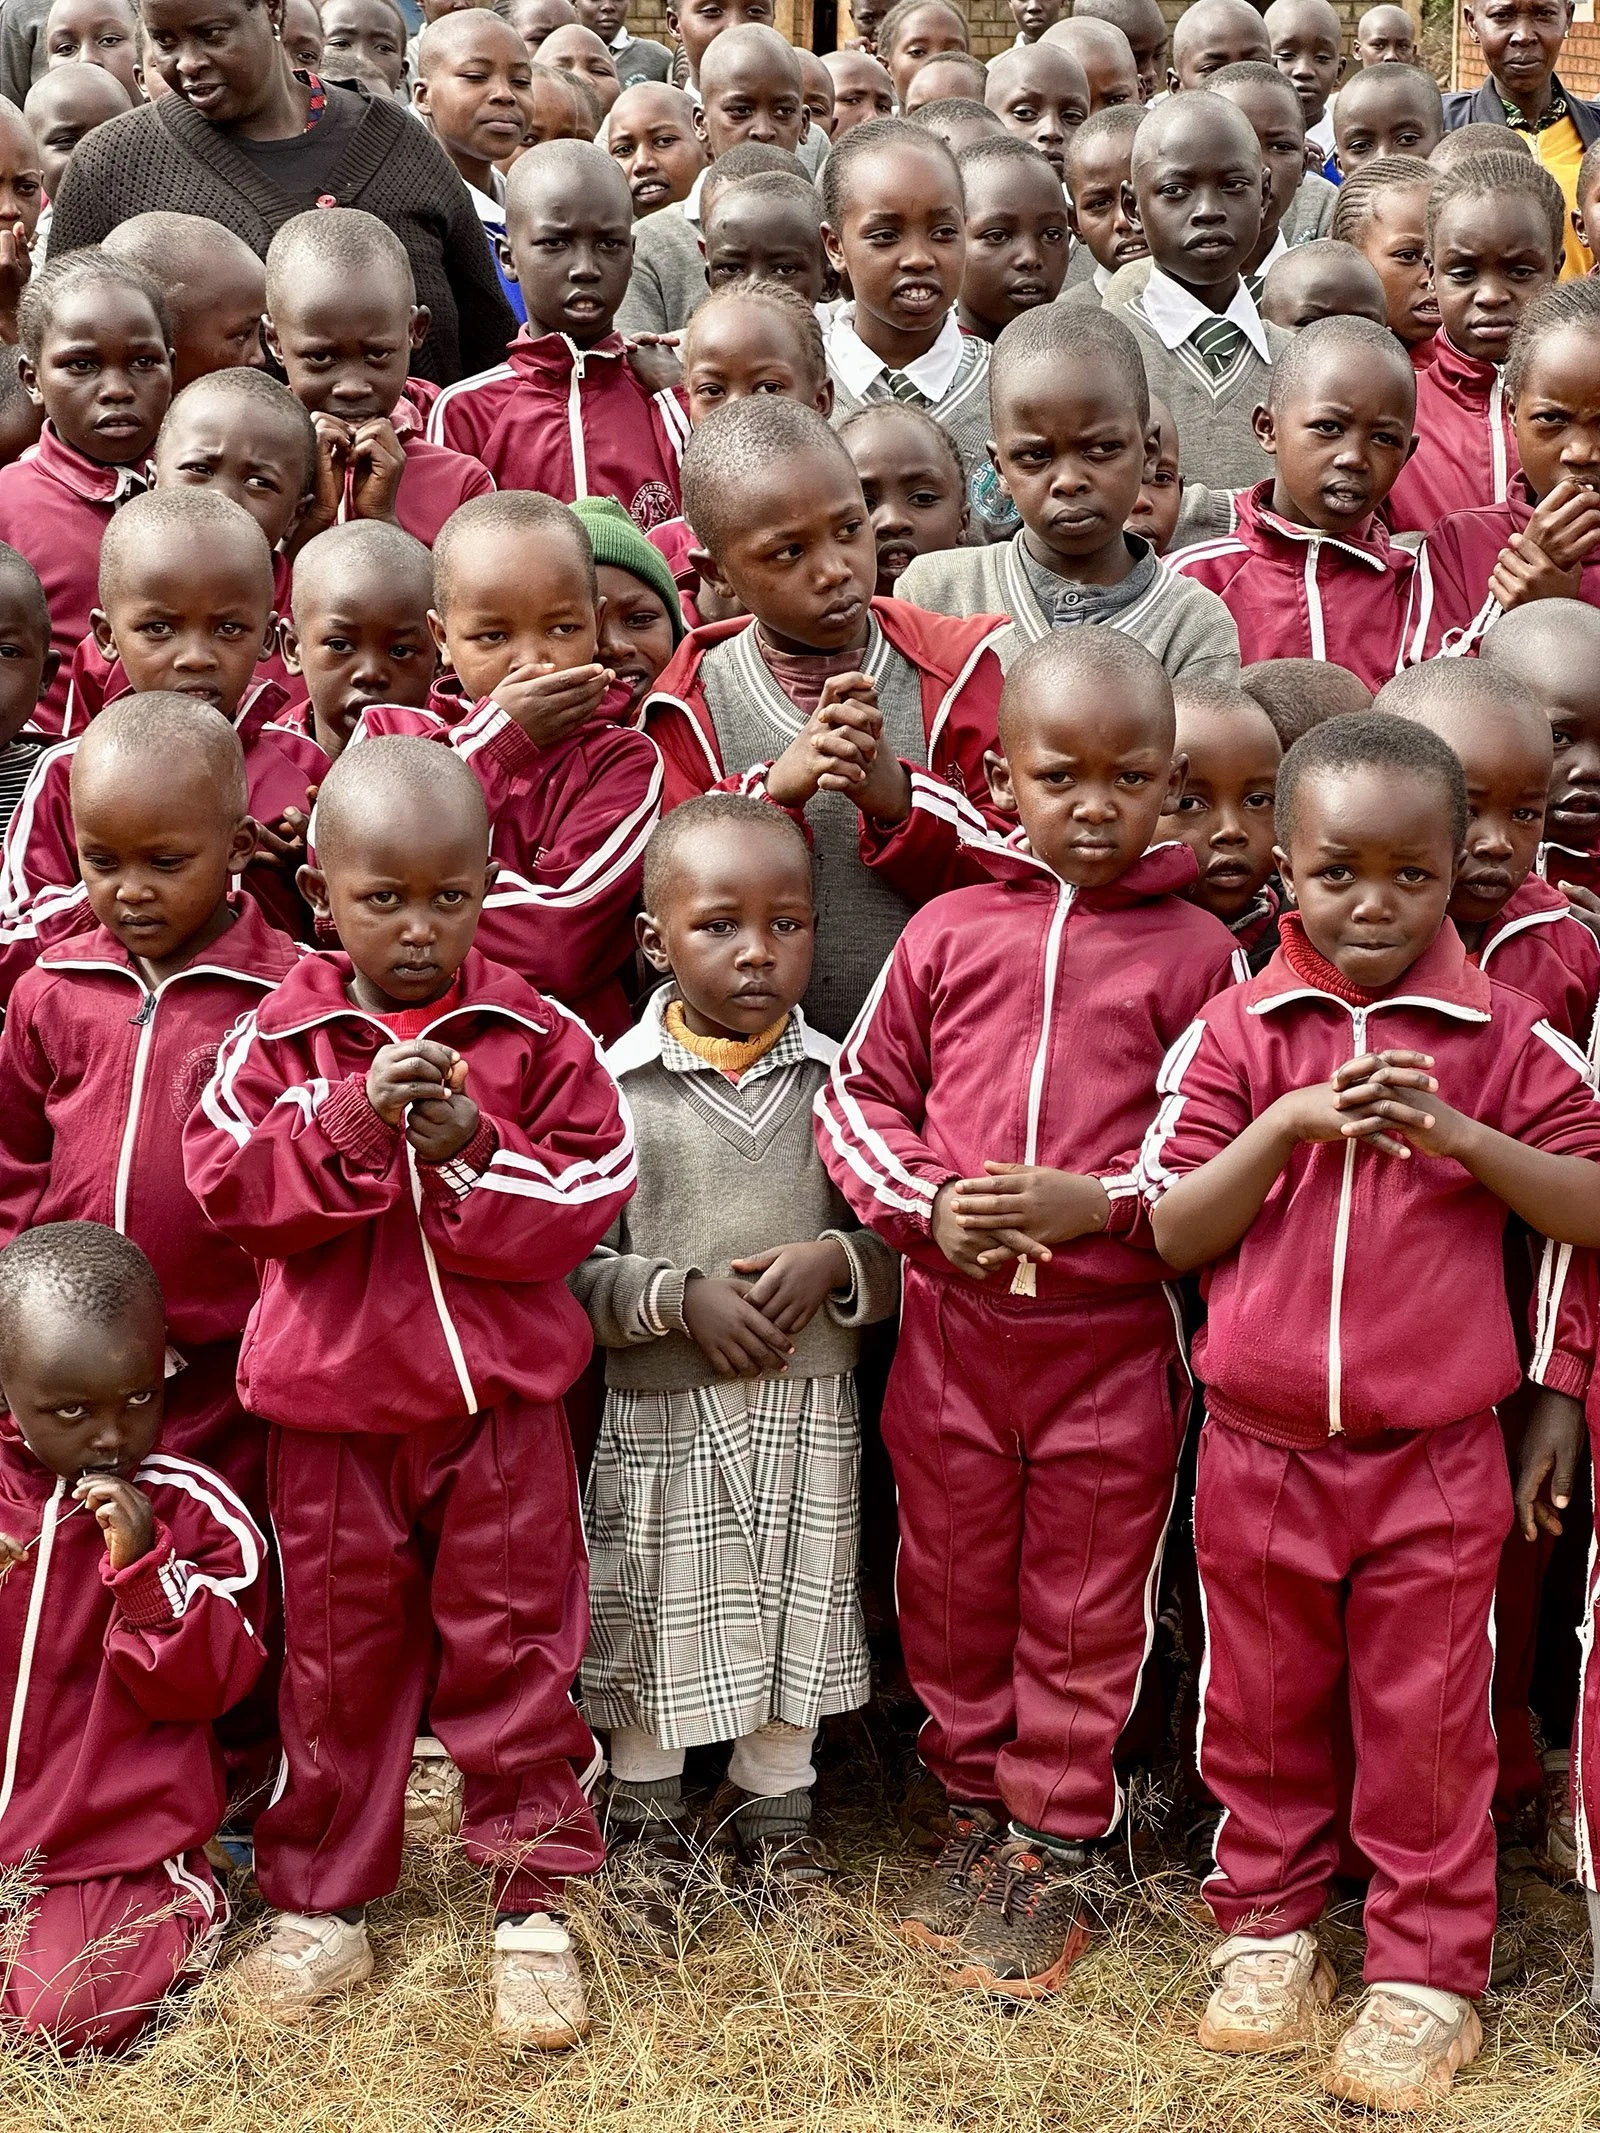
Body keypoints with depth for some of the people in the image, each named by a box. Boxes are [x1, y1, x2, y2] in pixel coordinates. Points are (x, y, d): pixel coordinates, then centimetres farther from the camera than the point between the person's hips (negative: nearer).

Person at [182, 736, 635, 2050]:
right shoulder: (281, 1038, -2)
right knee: (339, 1653, 14)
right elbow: (228, 1181, -11)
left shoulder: (537, 1039, -4)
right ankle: (321, 1896, 29)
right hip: (331, 1400, 1)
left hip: (500, 1396, 0)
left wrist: (474, 1151, -22)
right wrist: (351, 1118, -24)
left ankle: (532, 1900, 22)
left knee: (512, 1643, 8)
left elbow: (589, 1195, -7)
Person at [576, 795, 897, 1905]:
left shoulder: (836, 1079, -1)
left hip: (811, 1409, 2)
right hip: (660, 1412, -2)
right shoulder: (615, 1084, -8)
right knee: (653, 1618, 10)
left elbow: (903, 1240, 2)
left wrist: (834, 1263, -17)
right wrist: (679, 1298, -19)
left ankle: (775, 1803, 36)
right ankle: (648, 1812, 32)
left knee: (795, 1619, 15)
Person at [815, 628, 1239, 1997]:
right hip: (951, 1326, 2)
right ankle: (977, 1808, 36)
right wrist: (926, 1208, -9)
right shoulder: (947, 933, 2)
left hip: (1114, 1339, -2)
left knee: (1086, 1610, 11)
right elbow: (858, 1095, 7)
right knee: (951, 1587, 16)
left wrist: (1098, 1202, -19)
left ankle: (1057, 1850, 27)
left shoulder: (1198, 953, -4)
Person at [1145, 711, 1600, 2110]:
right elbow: (1172, 1235, -6)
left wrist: (1460, 1134, -20)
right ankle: (1268, 1920, 35)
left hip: (1434, 1458, -1)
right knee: (1263, 1705, 16)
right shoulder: (1236, 1033, -3)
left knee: (1427, 1722, 9)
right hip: (1260, 1450, 1)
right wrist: (1289, 1124, -20)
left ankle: (1428, 1970, 25)